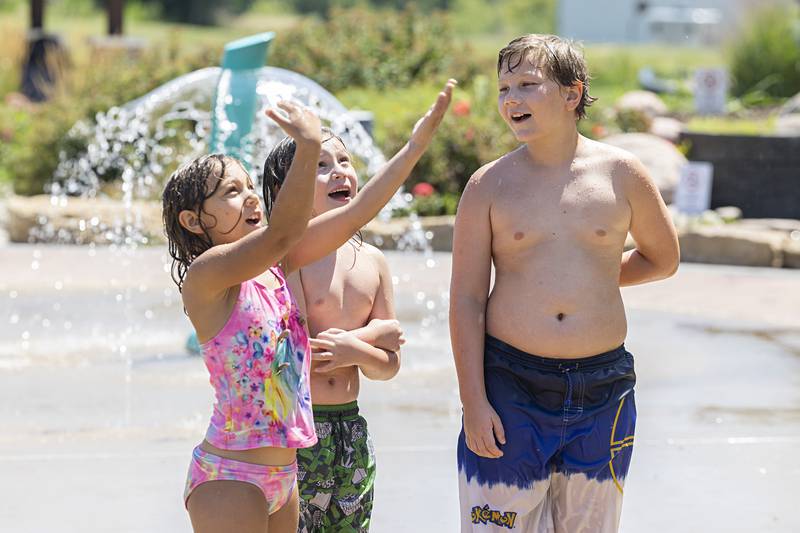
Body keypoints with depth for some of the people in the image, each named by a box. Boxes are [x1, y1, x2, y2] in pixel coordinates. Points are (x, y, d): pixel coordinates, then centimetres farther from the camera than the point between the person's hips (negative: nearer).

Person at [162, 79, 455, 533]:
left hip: (281, 474, 8)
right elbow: (282, 234, -29)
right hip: (229, 476, -8)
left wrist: (417, 144, 2)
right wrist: (309, 149, -40)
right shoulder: (206, 275, -13)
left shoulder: (275, 266, 9)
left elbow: (354, 215, 6)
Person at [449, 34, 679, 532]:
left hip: (601, 392, 1)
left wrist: (592, 281, 11)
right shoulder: (490, 185, -1)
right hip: (510, 386, -1)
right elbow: (466, 301, -2)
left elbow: (663, 258, 19)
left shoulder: (621, 174, 2)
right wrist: (473, 402, -7)